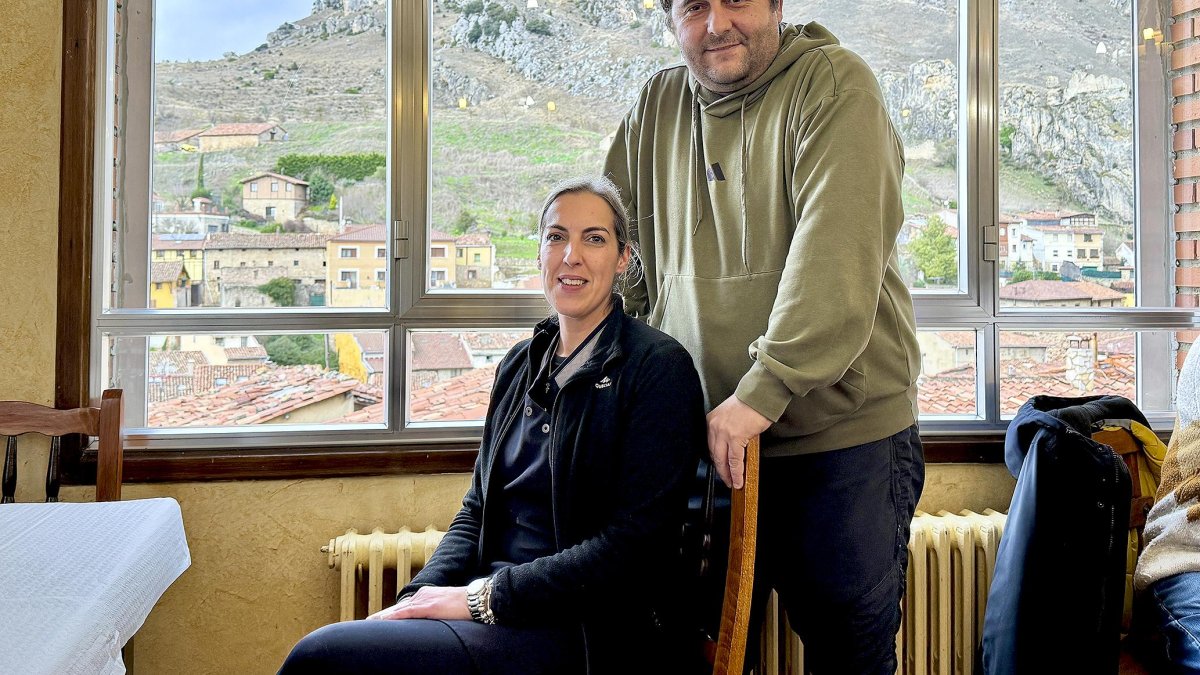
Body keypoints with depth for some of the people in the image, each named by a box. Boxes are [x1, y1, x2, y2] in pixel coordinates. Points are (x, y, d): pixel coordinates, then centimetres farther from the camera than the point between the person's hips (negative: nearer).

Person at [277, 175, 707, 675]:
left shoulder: (658, 367, -10)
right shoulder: (521, 365, 11)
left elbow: (634, 543, -15)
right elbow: (478, 508, 14)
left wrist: (484, 596, -16)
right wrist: (423, 594, -4)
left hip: (588, 633, -6)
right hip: (497, 611, 6)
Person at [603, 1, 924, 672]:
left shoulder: (834, 83, -8)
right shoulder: (656, 105, 9)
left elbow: (835, 254, -21)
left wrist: (762, 391, -27)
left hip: (843, 433, -4)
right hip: (707, 437, 5)